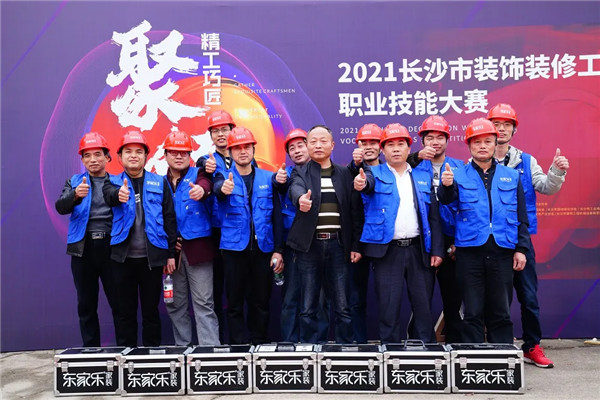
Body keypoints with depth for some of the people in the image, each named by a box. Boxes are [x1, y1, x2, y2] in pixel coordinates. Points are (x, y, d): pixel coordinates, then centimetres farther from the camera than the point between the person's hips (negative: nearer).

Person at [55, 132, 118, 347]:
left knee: (119, 303, 2)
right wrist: (76, 195, -26)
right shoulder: (74, 182, 12)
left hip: (111, 247, -2)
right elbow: (61, 207, -5)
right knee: (86, 305, 9)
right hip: (83, 248, 2)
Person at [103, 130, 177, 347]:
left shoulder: (159, 182, 6)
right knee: (126, 311, 9)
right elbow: (109, 196, -17)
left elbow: (169, 218, 3)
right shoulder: (113, 182, 7)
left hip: (152, 256, 0)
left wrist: (171, 254, -2)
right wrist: (119, 195, -41)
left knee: (151, 310, 9)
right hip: (123, 256, 0)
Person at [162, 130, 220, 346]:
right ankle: (182, 347, 24)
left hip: (197, 247, -4)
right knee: (175, 303, 11)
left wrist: (201, 190, -46)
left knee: (204, 303, -3)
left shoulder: (198, 174, 2)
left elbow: (206, 183, -22)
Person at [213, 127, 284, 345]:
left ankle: (260, 345, 23)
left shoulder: (267, 178, 6)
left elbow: (276, 215, 4)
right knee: (234, 302, 6)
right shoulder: (224, 177, 3)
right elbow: (217, 189, -22)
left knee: (261, 302, 10)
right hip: (234, 247, -1)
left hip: (262, 248, 1)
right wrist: (223, 188, -46)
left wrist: (278, 250, 0)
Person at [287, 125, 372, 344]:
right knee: (308, 307, 6)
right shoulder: (300, 172, 5)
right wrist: (301, 199, -41)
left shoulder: (345, 173, 10)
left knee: (342, 307, 5)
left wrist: (355, 246, -3)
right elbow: (296, 188, -19)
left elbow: (356, 211, 6)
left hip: (338, 245, 1)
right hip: (309, 245, -1)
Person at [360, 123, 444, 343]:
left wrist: (437, 250, 2)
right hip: (387, 250, -2)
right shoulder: (376, 175, 7)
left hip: (419, 250, 2)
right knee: (389, 306, 2)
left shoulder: (423, 177, 12)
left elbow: (433, 217, 9)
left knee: (423, 306, 8)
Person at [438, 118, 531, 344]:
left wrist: (521, 248, 3)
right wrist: (446, 186, -37)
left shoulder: (511, 177, 10)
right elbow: (446, 199, -15)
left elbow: (521, 216, 11)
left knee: (501, 312, 9)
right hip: (470, 251, -1)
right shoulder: (459, 176, 4)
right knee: (473, 312, 5)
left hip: (502, 251, 2)